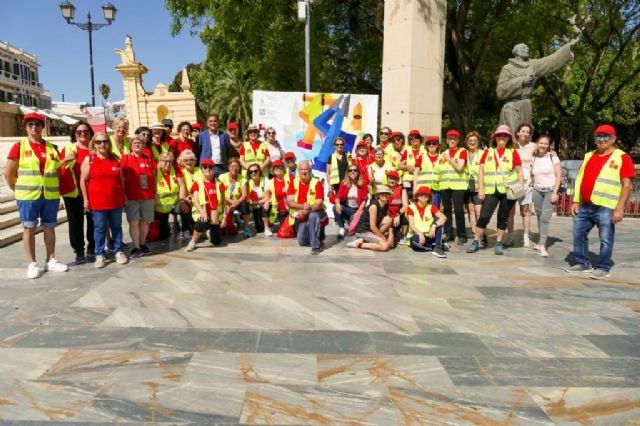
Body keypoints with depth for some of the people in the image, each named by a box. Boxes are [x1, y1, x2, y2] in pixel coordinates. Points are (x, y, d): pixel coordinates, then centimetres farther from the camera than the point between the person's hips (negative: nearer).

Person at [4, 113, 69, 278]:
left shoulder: (51, 148, 10)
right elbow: (8, 173, 1)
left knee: (49, 227, 9)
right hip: (28, 196, -3)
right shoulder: (19, 146, 0)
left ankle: (51, 261, 19)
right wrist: (18, 190, 2)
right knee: (29, 228, 3)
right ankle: (32, 264, 11)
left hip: (51, 195, 3)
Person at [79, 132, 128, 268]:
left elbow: (121, 179, 13)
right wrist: (85, 199, -4)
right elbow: (83, 180, -1)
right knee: (99, 228, 6)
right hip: (98, 201, -2)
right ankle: (100, 255, 15)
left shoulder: (115, 158, 6)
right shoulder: (89, 159, -2)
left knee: (117, 227, 12)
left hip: (116, 200, 3)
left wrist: (123, 195, 13)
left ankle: (118, 251, 23)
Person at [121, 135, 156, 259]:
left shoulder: (149, 158, 10)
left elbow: (154, 177, 13)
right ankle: (136, 248, 5)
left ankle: (142, 244, 23)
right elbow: (121, 179, 0)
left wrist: (155, 194, 10)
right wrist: (124, 195, -5)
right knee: (134, 222, -3)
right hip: (132, 197, -3)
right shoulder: (126, 158, 1)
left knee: (145, 221, 8)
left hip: (148, 196, 3)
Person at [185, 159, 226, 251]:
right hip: (202, 213, -3)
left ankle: (210, 230, 40)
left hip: (215, 215, 3)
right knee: (203, 222, -41)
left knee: (217, 242, 5)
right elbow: (195, 200, -11)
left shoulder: (218, 183, 5)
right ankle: (192, 242, -15)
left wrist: (224, 217, 0)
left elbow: (223, 202, 7)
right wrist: (202, 212, -28)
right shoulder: (197, 183, -2)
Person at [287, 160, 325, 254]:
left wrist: (306, 211, -36)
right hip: (300, 216, 4)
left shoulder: (317, 183, -14)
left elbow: (319, 204, -20)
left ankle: (315, 245, -28)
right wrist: (302, 206, -29)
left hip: (314, 213, -4)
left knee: (313, 216, -38)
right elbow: (289, 202, -11)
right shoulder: (293, 183, -3)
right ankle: (317, 234, 30)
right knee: (302, 242, -2)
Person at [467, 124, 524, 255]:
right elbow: (481, 171, 6)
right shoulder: (488, 152, 8)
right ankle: (475, 242, 8)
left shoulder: (513, 152, 5)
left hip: (508, 190, 0)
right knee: (484, 216, -4)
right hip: (491, 191, 0)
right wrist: (480, 189, -2)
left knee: (503, 217, 6)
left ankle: (498, 244, 17)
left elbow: (519, 171, 5)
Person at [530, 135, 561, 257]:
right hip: (537, 191, 4)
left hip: (550, 191, -4)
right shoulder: (534, 158, 6)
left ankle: (542, 245, -11)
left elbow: (559, 175, -7)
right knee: (539, 217, 6)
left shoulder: (552, 157, -5)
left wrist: (555, 192, -13)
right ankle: (541, 242, 17)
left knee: (545, 218, -12)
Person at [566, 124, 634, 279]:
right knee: (579, 235, 10)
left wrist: (620, 208, -14)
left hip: (605, 208, -6)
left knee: (605, 239, 1)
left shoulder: (622, 157, -3)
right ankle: (583, 263, 24)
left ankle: (603, 268, 13)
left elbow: (627, 185, -8)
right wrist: (576, 201, 11)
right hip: (584, 205, 6)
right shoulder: (589, 156, 15)